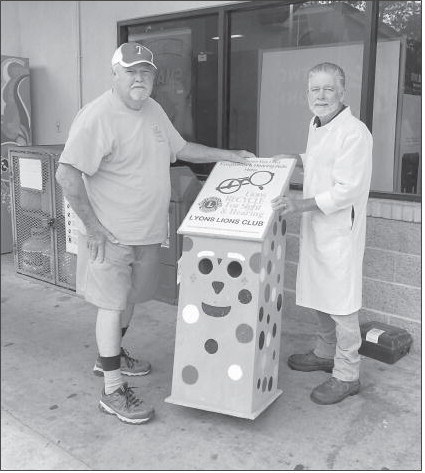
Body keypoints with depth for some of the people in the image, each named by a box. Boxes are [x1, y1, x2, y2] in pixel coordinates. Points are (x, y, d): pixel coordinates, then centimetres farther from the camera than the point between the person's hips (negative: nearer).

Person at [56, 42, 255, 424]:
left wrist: (228, 155, 19)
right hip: (112, 235, -8)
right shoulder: (98, 116, -18)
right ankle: (113, 392, 13)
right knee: (112, 305, 1)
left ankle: (110, 356, 44)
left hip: (147, 232, 8)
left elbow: (180, 148, 22)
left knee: (129, 298, 21)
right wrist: (93, 227, -21)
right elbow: (67, 174, -23)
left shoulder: (153, 110, 8)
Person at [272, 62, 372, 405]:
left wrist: (300, 205, -27)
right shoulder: (316, 125, 11)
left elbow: (346, 190, -22)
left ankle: (347, 375, 14)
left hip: (340, 230, -9)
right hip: (315, 226, 9)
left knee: (341, 303, 0)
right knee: (320, 295, 20)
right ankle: (325, 354, 39)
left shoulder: (354, 132, -18)